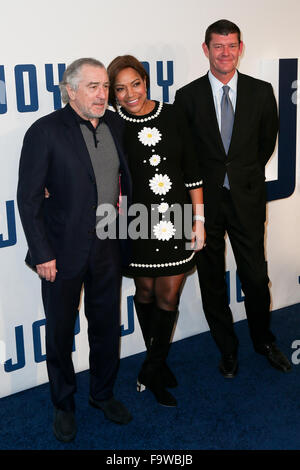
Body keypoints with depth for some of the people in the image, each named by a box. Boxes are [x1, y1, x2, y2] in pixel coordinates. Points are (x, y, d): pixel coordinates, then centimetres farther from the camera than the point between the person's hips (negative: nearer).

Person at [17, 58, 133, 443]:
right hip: (64, 251, -4)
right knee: (60, 332, 12)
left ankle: (103, 393, 40)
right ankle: (63, 405, 33)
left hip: (108, 248, 5)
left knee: (106, 325, 17)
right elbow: (29, 198, -12)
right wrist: (42, 254, -13)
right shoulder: (45, 131, -13)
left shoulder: (115, 124, 3)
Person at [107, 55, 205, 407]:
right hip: (140, 224, -1)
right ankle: (158, 362, 34)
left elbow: (191, 170, 2)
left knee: (169, 297, 5)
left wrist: (199, 219, 1)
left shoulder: (171, 116, 0)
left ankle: (151, 370, 21)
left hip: (176, 218, 2)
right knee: (145, 292, 13)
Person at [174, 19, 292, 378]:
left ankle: (263, 341, 31)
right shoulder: (188, 96, -2)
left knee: (256, 276, 5)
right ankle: (227, 348, 28)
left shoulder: (261, 92, 1)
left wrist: (245, 174, 12)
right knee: (211, 278, 9)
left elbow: (267, 141, 12)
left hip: (247, 199, 0)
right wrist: (199, 187, 6)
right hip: (205, 200, 0)